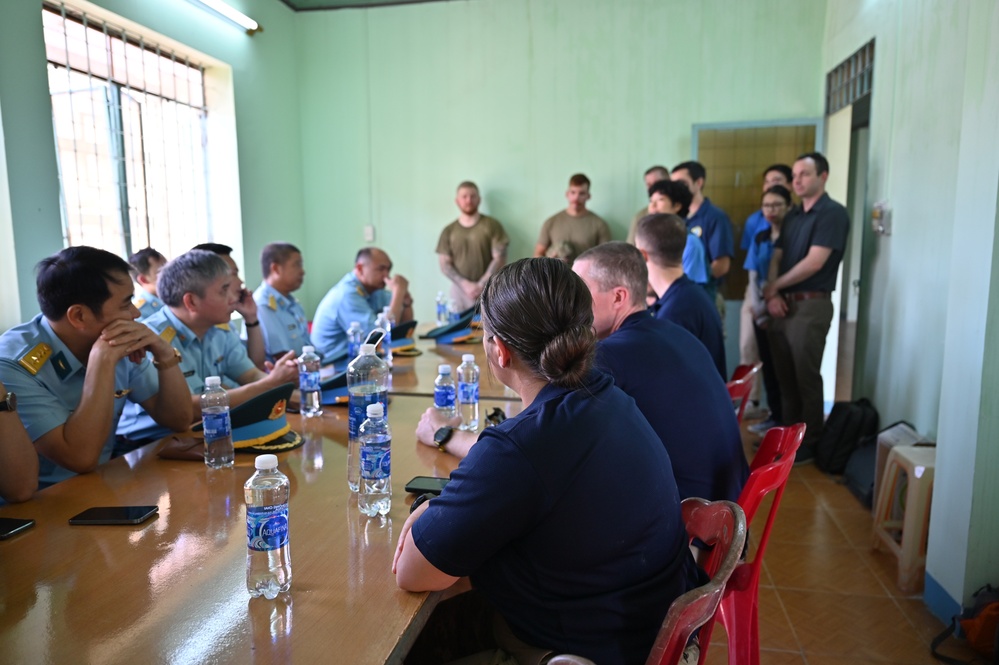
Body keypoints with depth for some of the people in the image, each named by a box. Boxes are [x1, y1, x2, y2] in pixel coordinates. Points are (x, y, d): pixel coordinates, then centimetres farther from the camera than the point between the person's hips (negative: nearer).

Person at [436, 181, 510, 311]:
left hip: (488, 290, -2)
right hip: (460, 290, 2)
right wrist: (466, 284, -10)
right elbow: (444, 264, 4)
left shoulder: (492, 225, 3)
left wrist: (481, 285, -11)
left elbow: (500, 259, -2)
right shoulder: (448, 231, 9)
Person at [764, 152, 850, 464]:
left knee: (807, 378, 0)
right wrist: (772, 295, -6)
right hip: (783, 304, 8)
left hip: (811, 305, -7)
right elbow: (776, 257, 11)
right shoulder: (793, 215, 15)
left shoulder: (832, 213, -9)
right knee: (785, 375, 14)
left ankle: (809, 444, 12)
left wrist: (775, 286, -6)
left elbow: (814, 262, -17)